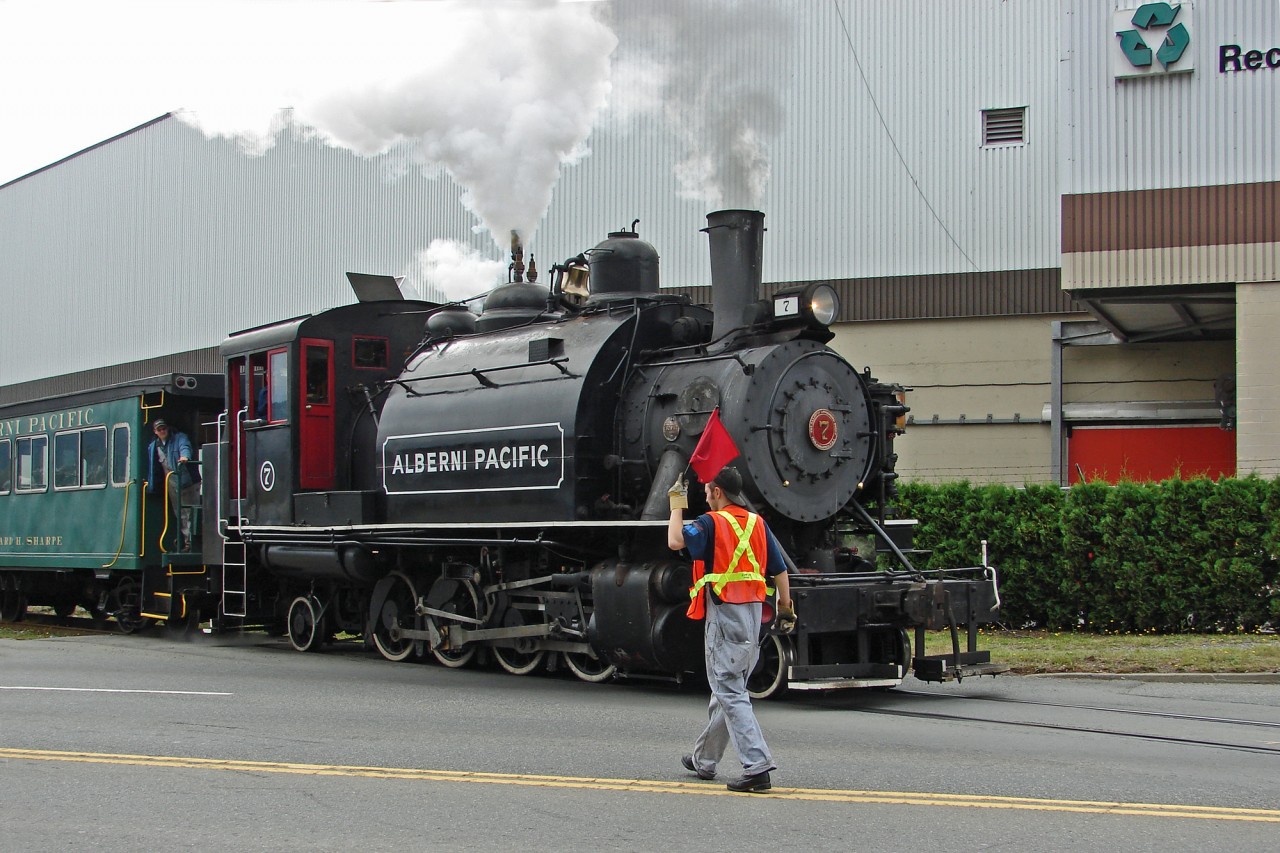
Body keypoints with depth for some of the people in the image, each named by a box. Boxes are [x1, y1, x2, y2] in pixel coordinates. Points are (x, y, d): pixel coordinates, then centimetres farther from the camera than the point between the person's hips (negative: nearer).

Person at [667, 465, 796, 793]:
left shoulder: (711, 523, -10)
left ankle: (757, 767, -17)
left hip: (723, 615, -7)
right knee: (727, 689, 17)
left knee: (730, 694, -7)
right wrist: (786, 609, 16)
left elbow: (675, 541, -23)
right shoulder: (758, 524, 10)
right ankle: (703, 760, 31)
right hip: (753, 616, 7)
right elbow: (780, 571, 10)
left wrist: (677, 506, -9)